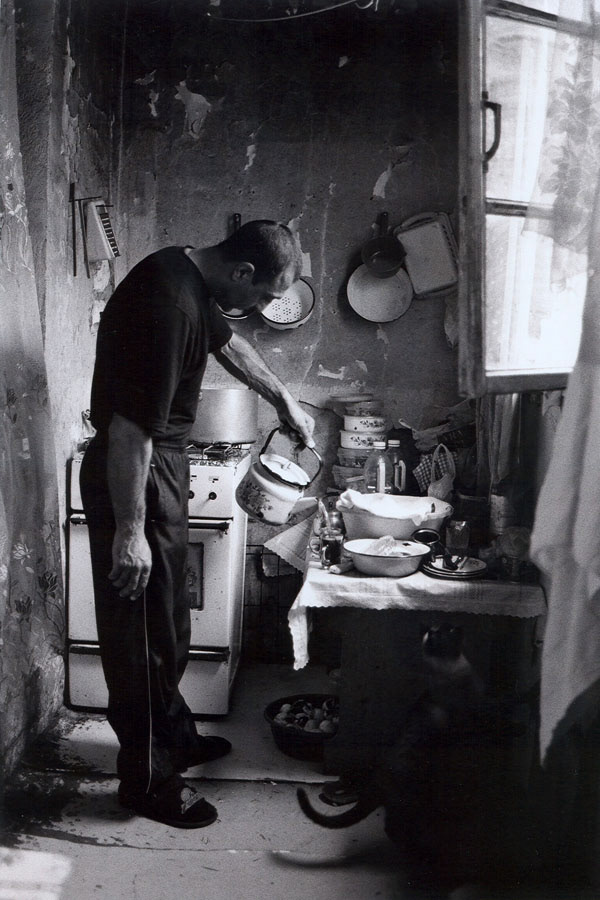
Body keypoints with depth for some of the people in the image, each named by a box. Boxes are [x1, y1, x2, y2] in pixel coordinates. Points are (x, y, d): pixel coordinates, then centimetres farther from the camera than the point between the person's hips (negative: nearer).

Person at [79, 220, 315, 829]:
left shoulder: (191, 281, 5)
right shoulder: (166, 305, -27)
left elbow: (228, 344, 25)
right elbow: (130, 430, -28)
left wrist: (285, 401, 33)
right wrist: (129, 530, -24)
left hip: (162, 465, 10)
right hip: (133, 476, -10)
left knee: (166, 623, 21)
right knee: (141, 632, 2)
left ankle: (173, 737, 38)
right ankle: (147, 779, 18)